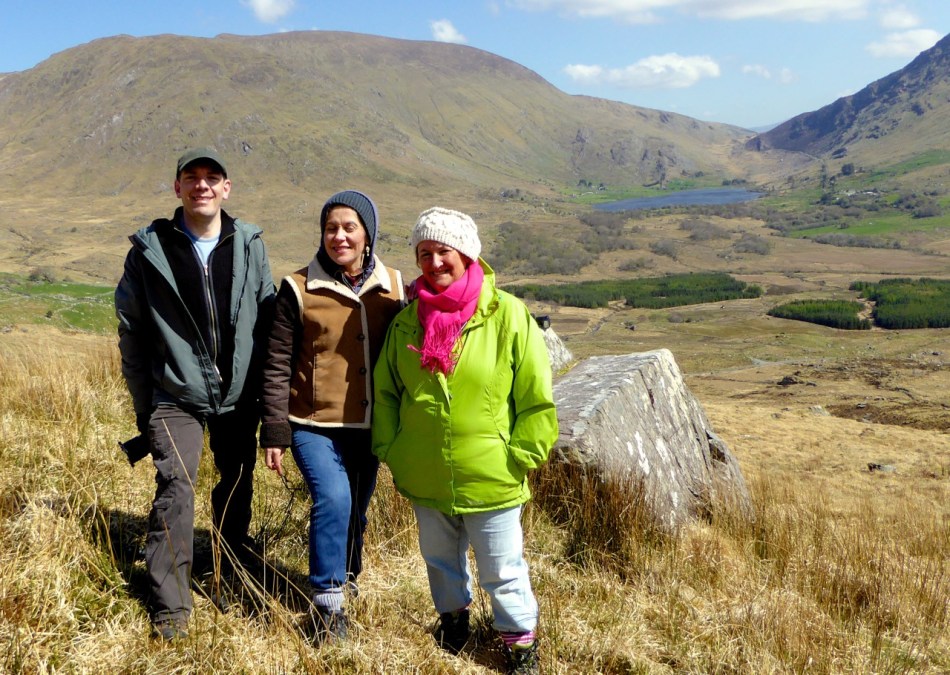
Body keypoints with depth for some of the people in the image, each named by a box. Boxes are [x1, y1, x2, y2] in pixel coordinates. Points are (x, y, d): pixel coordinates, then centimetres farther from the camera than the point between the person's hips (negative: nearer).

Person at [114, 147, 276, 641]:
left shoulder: (250, 245, 1)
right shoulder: (151, 249, -4)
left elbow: (266, 320, 5)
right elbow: (132, 330, 1)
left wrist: (263, 389, 4)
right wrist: (144, 406, 2)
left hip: (238, 395, 3)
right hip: (177, 394, -3)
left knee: (237, 482, 15)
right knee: (175, 487, -14)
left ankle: (233, 562, 40)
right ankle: (169, 607, -6)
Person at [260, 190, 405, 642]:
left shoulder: (392, 286, 3)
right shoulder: (299, 289, -7)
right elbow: (277, 366, -6)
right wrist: (274, 433, -8)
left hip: (368, 426, 4)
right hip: (314, 424, -3)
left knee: (355, 511, 14)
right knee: (333, 499, -21)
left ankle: (347, 583, 38)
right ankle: (328, 602, -6)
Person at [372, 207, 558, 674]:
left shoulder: (507, 314, -11)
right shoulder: (407, 320, 0)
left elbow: (535, 396, -9)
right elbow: (386, 391, 10)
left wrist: (520, 457, -10)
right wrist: (390, 451, 4)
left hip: (490, 480, -4)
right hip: (425, 479, 4)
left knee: (502, 571, 8)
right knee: (440, 560, 23)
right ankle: (453, 618, 49)